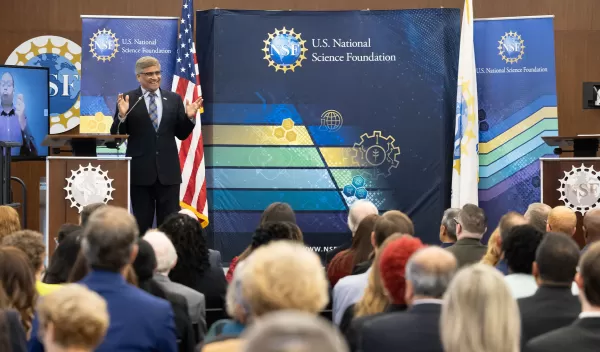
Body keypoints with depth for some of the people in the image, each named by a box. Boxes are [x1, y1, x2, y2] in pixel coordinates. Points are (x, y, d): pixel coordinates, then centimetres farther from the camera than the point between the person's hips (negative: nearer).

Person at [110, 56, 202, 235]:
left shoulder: (174, 99, 8)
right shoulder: (128, 100, -1)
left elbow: (181, 134, 9)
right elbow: (116, 135, -3)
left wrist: (190, 117, -9)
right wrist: (122, 116, -21)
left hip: (168, 170, 2)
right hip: (140, 171, -2)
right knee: (141, 222, 6)